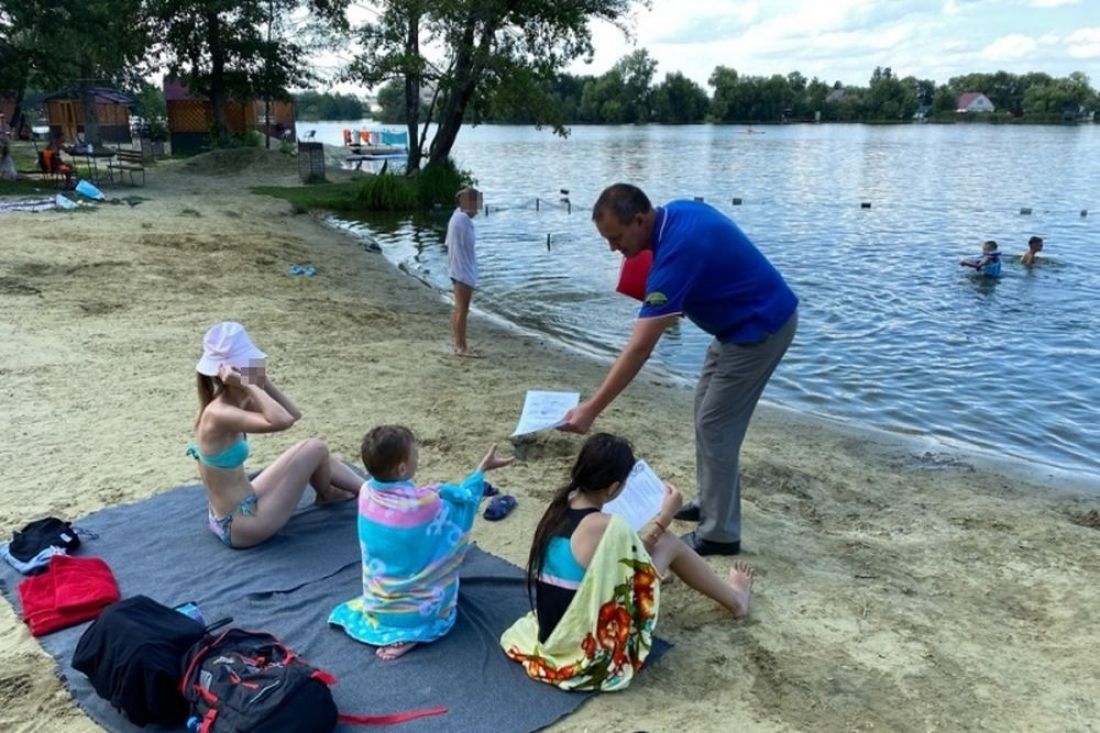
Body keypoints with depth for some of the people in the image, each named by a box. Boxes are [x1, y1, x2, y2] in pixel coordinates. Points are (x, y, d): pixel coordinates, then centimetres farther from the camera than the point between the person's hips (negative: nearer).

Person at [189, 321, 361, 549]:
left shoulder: (237, 402, 2)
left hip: (234, 517, 10)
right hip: (242, 526, -10)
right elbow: (282, 421, -41)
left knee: (316, 456, 17)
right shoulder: (219, 414, -27)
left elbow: (293, 414, 2)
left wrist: (263, 379, -7)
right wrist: (248, 385, -32)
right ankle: (326, 496, 29)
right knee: (315, 449, -4)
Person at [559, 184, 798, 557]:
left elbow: (639, 348, -33)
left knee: (716, 426, -5)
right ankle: (708, 501, 30)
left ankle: (719, 534, 6)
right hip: (742, 322, 10)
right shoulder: (676, 212, -3)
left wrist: (591, 409, -32)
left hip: (760, 327, -10)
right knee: (706, 410, 17)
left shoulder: (677, 250, -30)